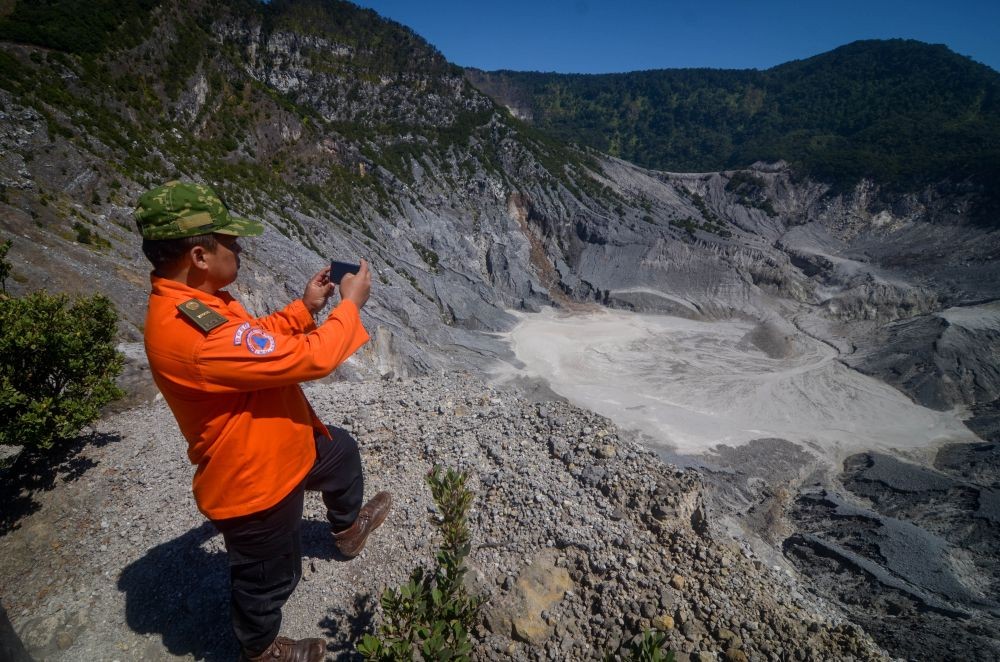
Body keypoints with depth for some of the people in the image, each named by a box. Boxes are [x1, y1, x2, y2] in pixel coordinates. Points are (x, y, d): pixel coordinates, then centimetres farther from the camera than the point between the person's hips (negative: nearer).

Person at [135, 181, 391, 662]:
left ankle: (348, 527, 58)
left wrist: (305, 307, -1)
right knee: (267, 579, 18)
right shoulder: (192, 331, -38)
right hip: (252, 480, -9)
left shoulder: (187, 302, -5)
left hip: (275, 447, 9)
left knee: (341, 451, 30)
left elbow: (255, 340, 10)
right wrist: (351, 304, -19)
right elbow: (309, 358, -34)